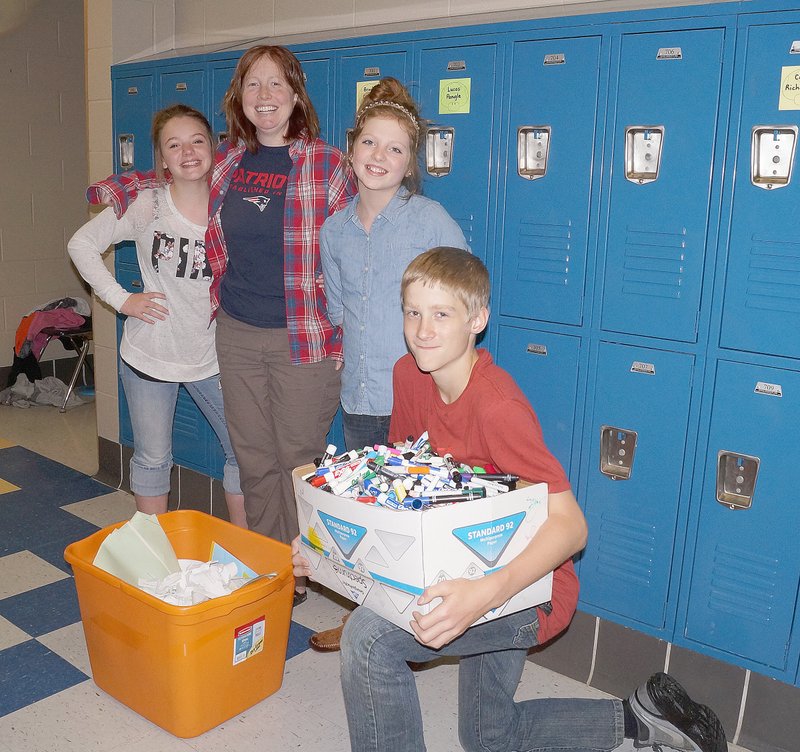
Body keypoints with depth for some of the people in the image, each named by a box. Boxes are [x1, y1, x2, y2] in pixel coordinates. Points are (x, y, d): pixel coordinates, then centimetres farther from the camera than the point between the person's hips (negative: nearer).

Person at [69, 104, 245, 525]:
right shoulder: (147, 205, -10)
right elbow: (81, 244, -2)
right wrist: (121, 299, -8)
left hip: (211, 358, 2)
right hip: (150, 354, -1)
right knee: (152, 458, 13)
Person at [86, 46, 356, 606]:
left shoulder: (327, 164, -6)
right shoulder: (227, 161, 7)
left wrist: (344, 332, -5)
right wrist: (109, 191, 22)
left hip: (303, 339, -4)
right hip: (236, 335, 4)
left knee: (298, 460, 5)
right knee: (254, 460, 13)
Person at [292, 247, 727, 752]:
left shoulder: (497, 406, -29)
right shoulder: (408, 375, -6)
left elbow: (571, 526, -32)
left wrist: (485, 594, -47)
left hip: (532, 591, -8)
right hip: (473, 572, 8)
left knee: (369, 636, -26)